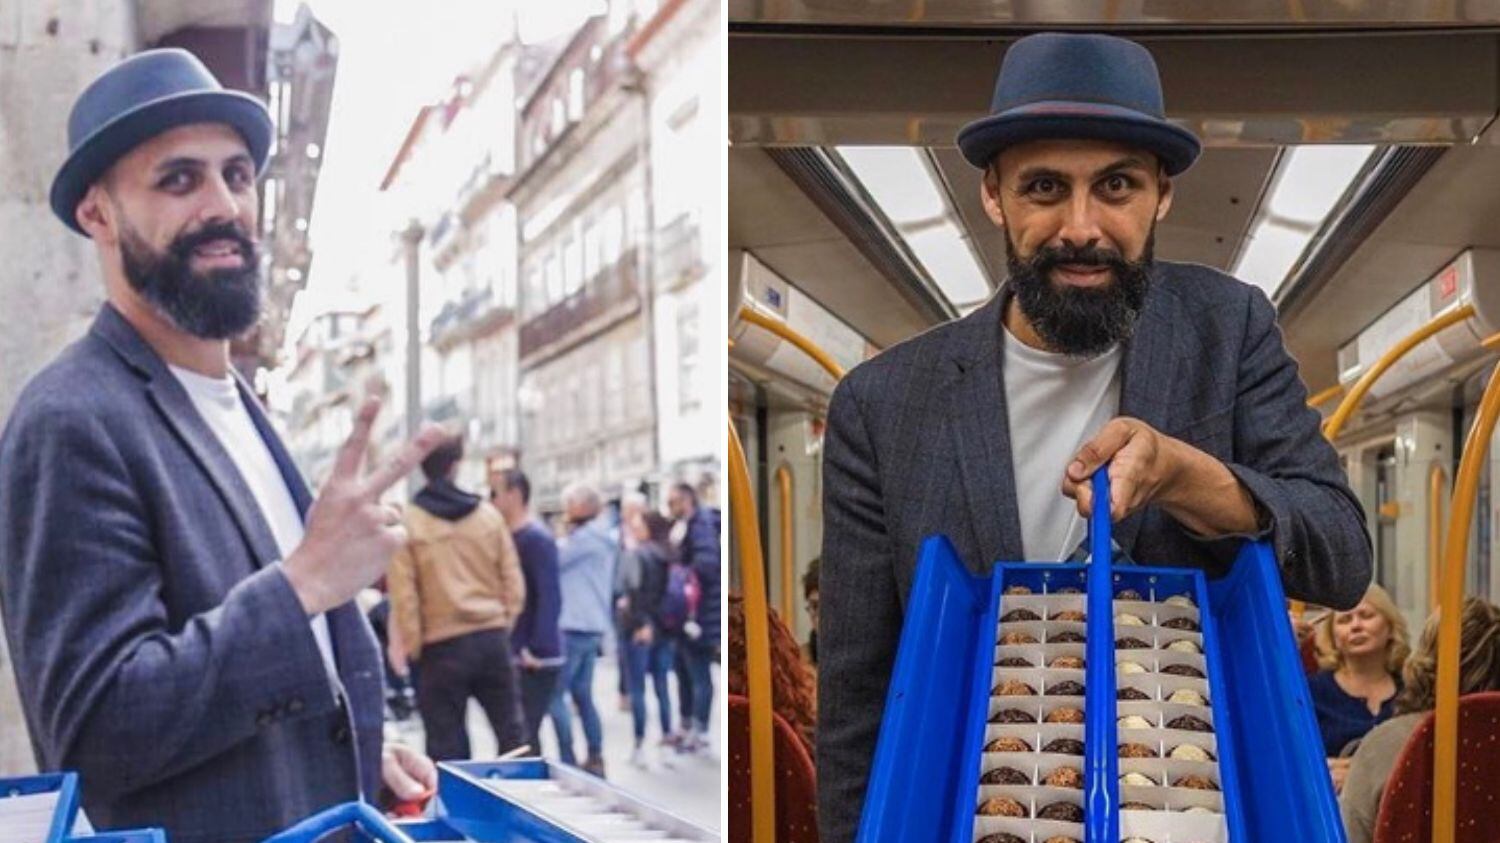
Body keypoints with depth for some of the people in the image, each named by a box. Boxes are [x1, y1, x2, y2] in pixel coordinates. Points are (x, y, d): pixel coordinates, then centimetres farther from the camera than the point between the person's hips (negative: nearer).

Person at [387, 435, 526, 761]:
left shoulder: (407, 522, -6)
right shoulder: (488, 514, 3)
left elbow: (403, 595, -8)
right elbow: (513, 582, 4)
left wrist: (412, 645, 2)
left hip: (442, 647, -3)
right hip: (492, 638, 3)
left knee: (447, 746, 4)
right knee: (511, 733, 11)